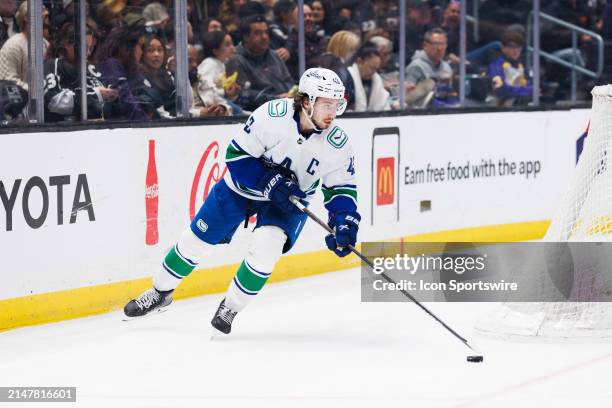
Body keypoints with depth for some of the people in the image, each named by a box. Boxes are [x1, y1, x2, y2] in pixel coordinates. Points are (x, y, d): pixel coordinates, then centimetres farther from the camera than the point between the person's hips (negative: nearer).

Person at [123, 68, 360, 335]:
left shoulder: (338, 143, -21)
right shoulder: (273, 115, -29)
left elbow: (341, 188, -8)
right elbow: (236, 155, -23)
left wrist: (345, 224, -24)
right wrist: (272, 183, -31)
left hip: (290, 201, 1)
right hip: (243, 186, -1)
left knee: (266, 246, -25)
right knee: (197, 240, 5)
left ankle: (230, 307, -2)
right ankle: (160, 293, 31)